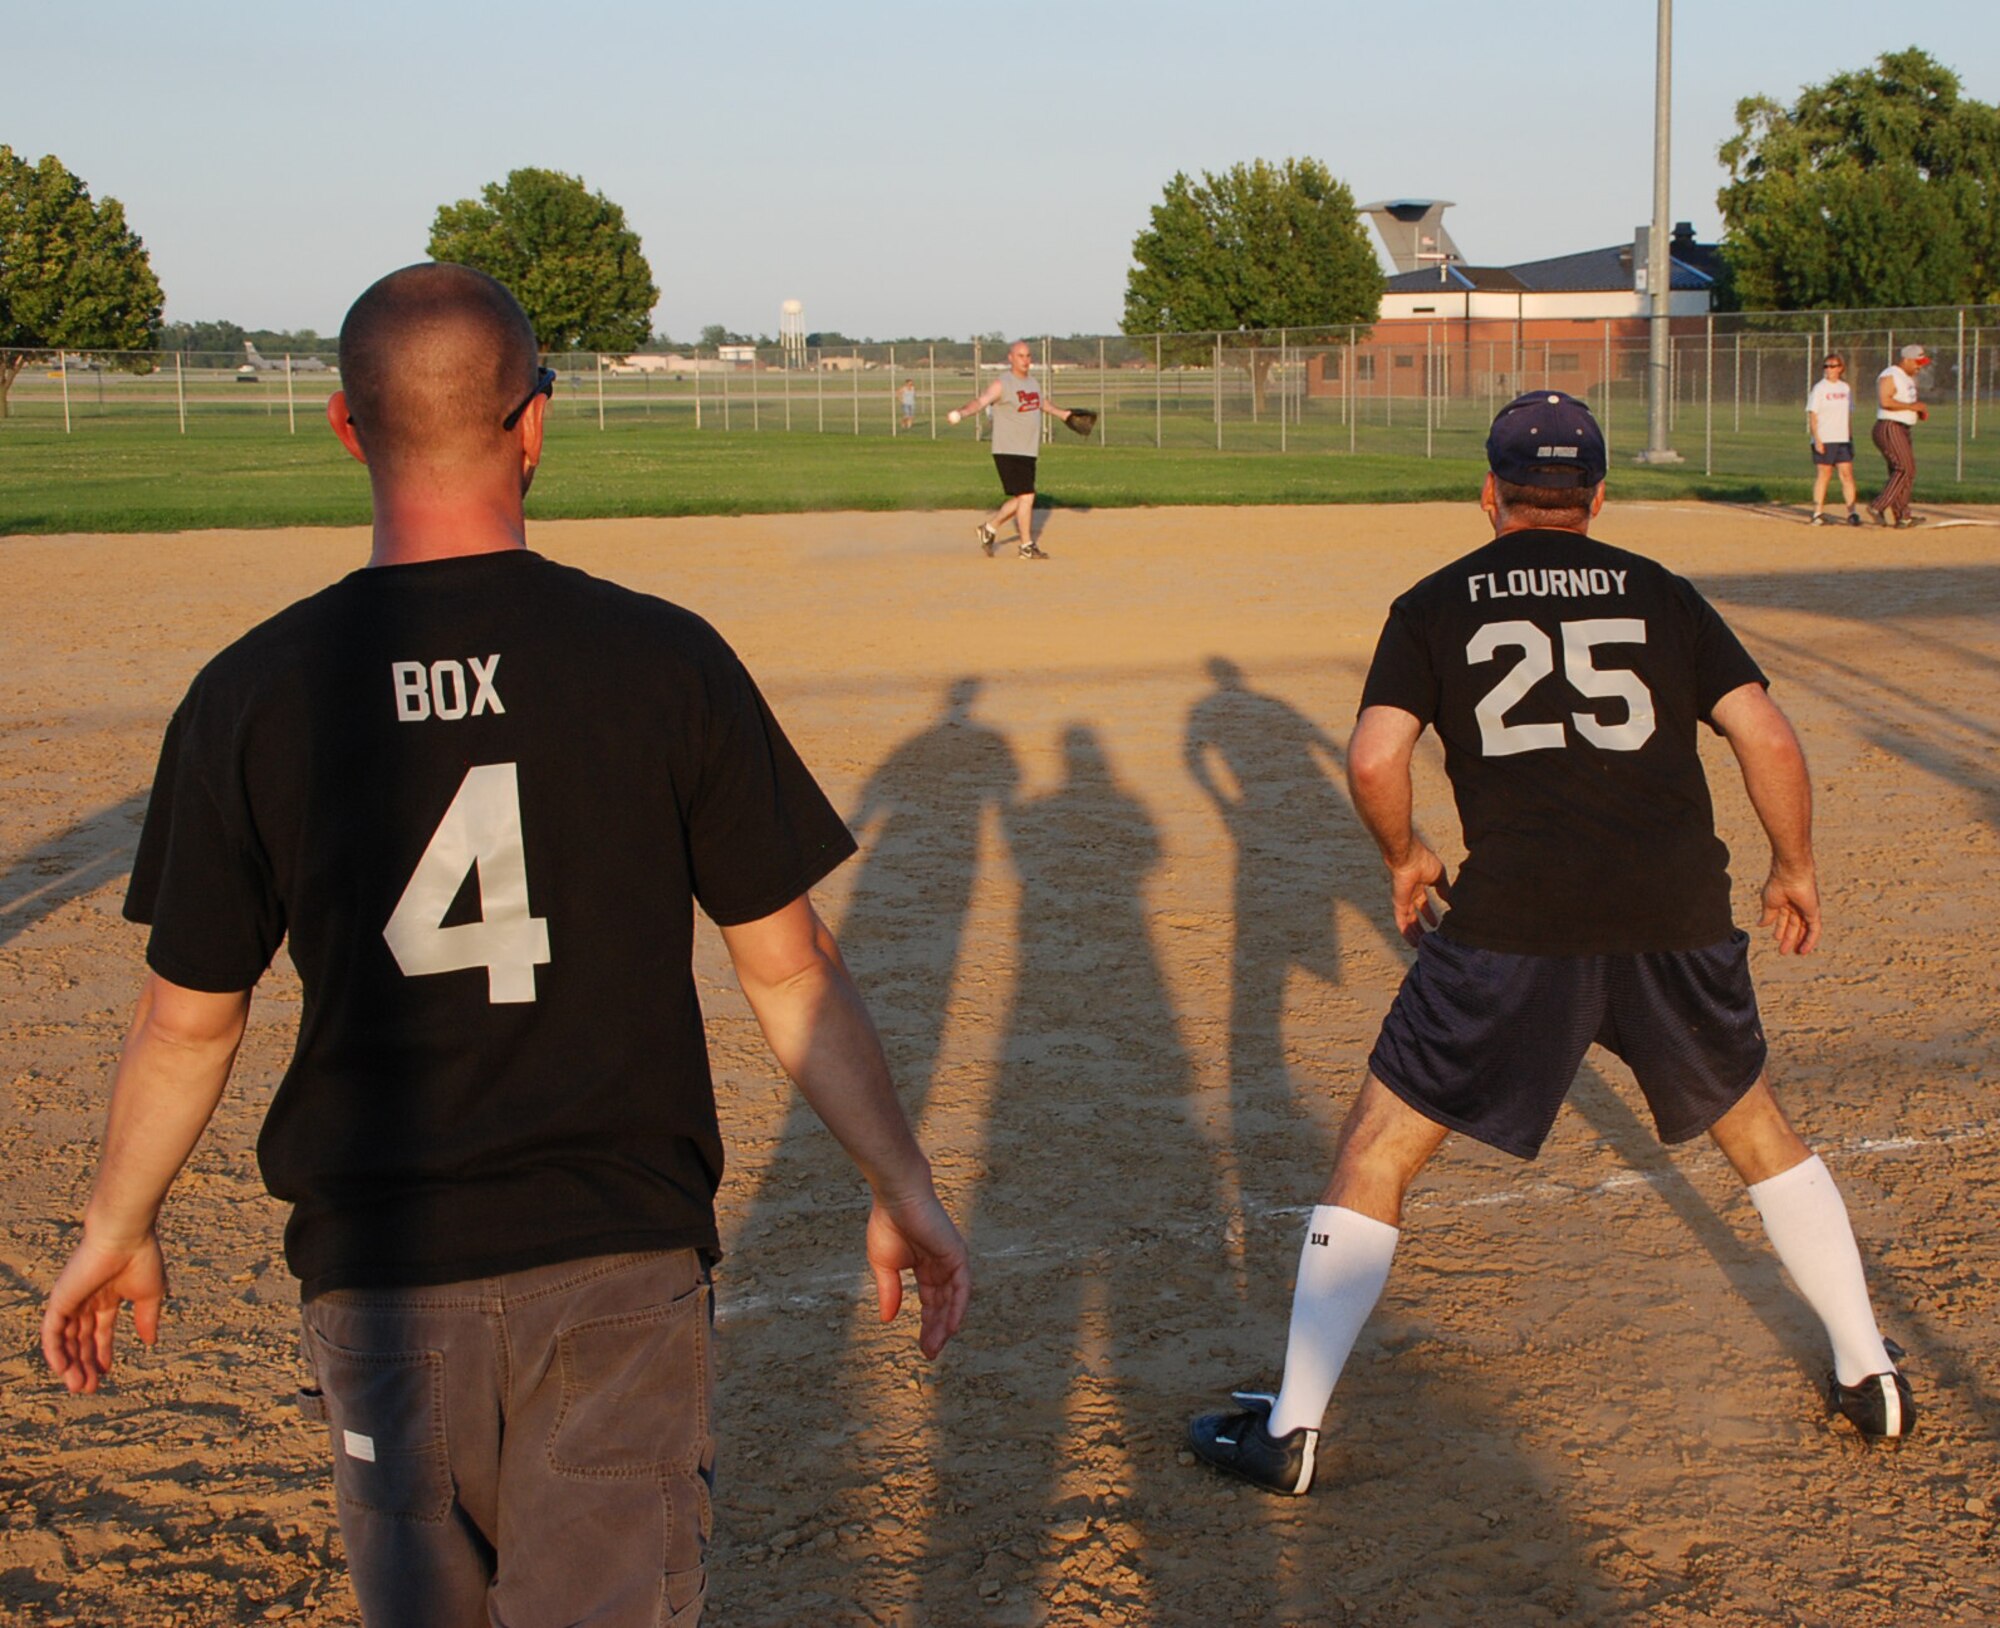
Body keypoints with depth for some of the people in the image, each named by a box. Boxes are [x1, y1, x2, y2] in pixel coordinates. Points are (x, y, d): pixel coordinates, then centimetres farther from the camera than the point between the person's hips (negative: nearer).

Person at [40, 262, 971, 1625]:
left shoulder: (254, 695, -6)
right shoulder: (665, 660, -7)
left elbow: (190, 1018, 1)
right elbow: (789, 966, -4)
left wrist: (118, 1229, 17)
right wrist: (904, 1190, 7)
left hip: (377, 1272, 1)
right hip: (622, 1257, -1)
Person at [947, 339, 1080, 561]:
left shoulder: (1034, 383, 14)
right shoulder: (1002, 384, -10)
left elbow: (1044, 404, 32)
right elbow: (981, 401, -24)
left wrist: (1066, 415, 39)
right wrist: (961, 412, -41)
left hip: (1029, 452, 8)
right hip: (1008, 451, -8)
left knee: (1020, 499, 11)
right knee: (1026, 495, -11)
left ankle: (989, 528, 29)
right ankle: (1027, 546, -2)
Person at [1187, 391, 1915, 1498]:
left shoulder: (1436, 605, 9)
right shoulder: (1661, 594, 14)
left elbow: (1373, 760, -5)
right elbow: (1769, 742, 5)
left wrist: (1405, 858, 13)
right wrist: (1794, 869, 20)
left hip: (1515, 920, -2)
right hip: (1677, 913, 3)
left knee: (1376, 1152, 8)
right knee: (1758, 1132, 26)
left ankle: (1292, 1428, 7)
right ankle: (1868, 1375, 33)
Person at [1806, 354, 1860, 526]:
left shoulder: (1846, 388, 12)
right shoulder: (1819, 389, -2)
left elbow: (1849, 414, 18)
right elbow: (1812, 415, -6)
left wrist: (1851, 437, 13)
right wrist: (1816, 439, -15)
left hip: (1843, 439, 4)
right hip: (1824, 440, -4)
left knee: (1847, 474, -2)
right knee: (1823, 474, -2)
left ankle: (1851, 512, -2)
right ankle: (1818, 513, 3)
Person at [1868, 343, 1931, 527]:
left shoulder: (1909, 378, 20)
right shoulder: (1889, 376, -12)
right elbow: (1885, 401, -25)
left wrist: (1920, 410, 9)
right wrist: (1911, 406, -22)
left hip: (1903, 430, 10)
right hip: (1889, 429, -10)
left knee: (1907, 471, 7)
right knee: (1905, 469, -17)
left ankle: (1901, 516, 9)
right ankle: (1879, 507, -16)